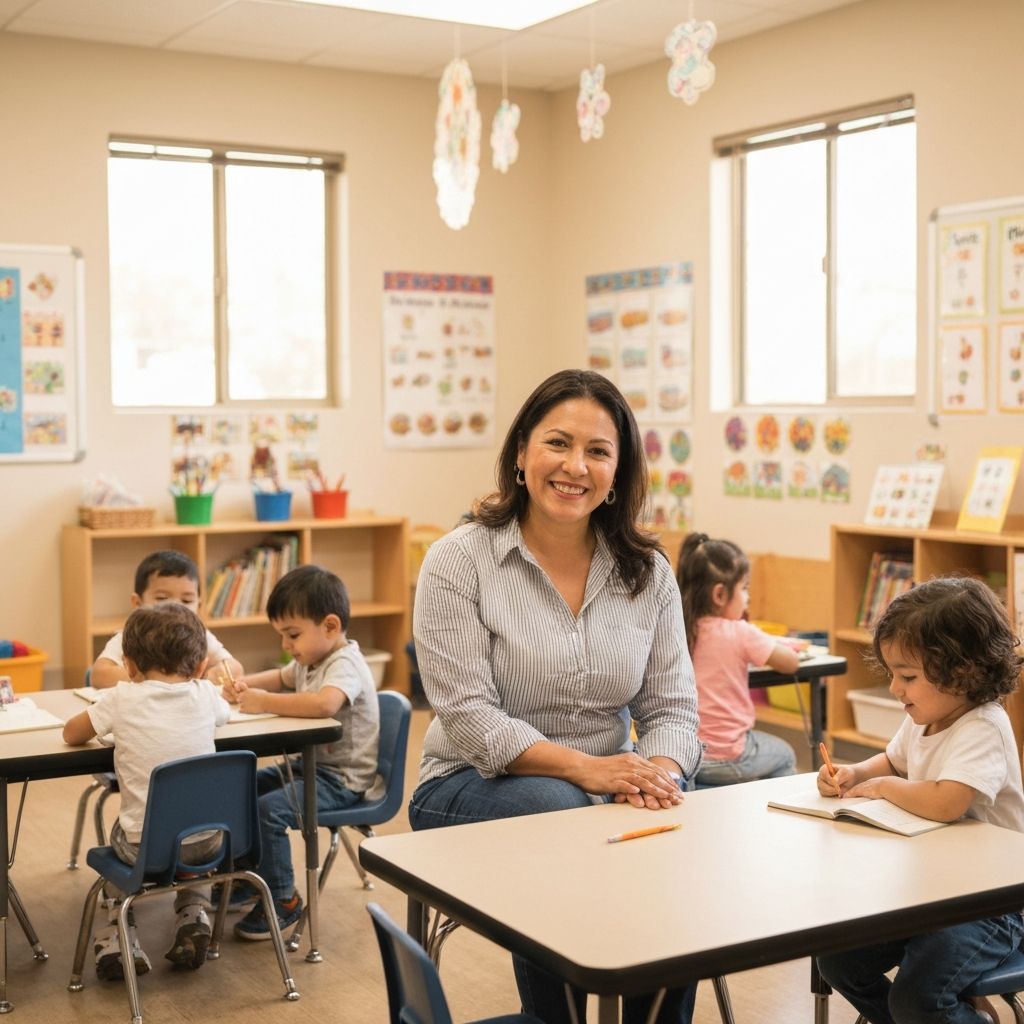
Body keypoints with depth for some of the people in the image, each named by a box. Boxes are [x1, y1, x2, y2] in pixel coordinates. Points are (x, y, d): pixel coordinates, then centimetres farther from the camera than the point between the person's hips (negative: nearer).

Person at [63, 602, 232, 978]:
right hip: (205, 843, 2)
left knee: (120, 835, 33)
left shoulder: (123, 699, -9)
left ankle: (118, 935, 20)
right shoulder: (205, 695, -2)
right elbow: (224, 712, 23)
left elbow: (71, 733, 7)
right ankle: (193, 917, 19)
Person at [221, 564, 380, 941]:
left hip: (341, 779, -10)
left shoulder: (345, 665, -22)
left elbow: (324, 704, -44)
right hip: (309, 764, 11)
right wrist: (245, 683, 9)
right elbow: (282, 678, 31)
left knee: (267, 810, -25)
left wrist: (264, 702, -32)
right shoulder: (311, 661, 9)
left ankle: (282, 902, -7)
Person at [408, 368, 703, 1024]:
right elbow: (468, 715, -13)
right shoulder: (459, 562, -6)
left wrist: (656, 771, -21)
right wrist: (582, 767, -25)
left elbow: (671, 706, 3)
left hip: (609, 786, 3)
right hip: (480, 785, -3)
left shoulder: (649, 572, 5)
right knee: (563, 814, -34)